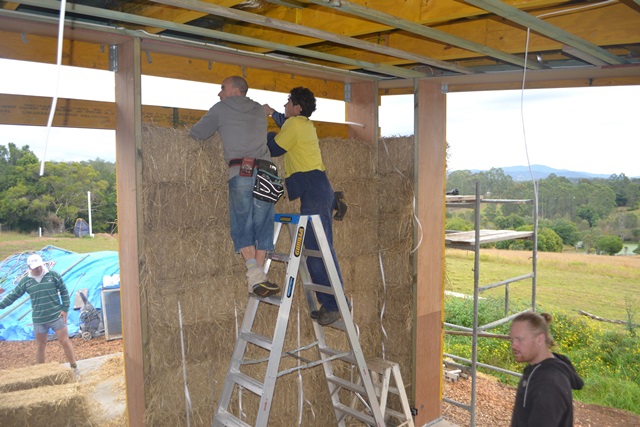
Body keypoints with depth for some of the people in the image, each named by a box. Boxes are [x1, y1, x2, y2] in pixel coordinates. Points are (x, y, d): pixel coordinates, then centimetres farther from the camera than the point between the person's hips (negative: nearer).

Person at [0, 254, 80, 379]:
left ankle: (74, 368, 10)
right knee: (40, 345, 12)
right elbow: (13, 295, 10)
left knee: (65, 341, -1)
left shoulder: (53, 275, -5)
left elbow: (64, 292, -1)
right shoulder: (25, 281, 1)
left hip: (56, 316, -2)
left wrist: (65, 309, -5)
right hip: (38, 320, 2)